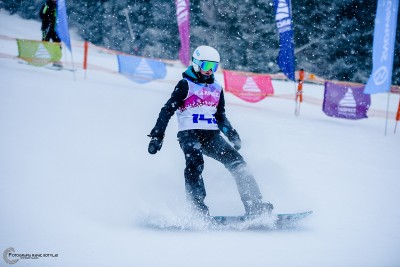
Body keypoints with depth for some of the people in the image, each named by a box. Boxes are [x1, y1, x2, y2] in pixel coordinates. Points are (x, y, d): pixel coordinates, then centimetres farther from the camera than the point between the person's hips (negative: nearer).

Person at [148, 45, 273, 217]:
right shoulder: (186, 85, 3)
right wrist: (157, 135, -12)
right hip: (189, 134, -5)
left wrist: (230, 132, 4)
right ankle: (198, 209, -33)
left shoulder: (217, 89, 20)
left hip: (212, 135, 5)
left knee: (235, 161, -12)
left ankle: (255, 206, -17)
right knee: (195, 164, -31)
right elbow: (168, 110, -2)